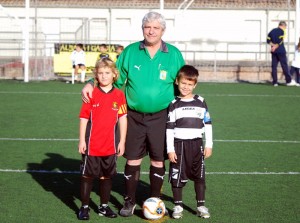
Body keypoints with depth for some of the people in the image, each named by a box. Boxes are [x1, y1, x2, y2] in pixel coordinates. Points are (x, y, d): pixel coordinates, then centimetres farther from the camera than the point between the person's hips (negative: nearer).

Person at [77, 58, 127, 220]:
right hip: (92, 145, -2)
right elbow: (83, 118, -3)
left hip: (110, 145, 2)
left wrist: (122, 141, 2)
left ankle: (104, 206, 25)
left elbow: (123, 119, 3)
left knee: (107, 176, 12)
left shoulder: (119, 95, -1)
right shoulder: (91, 94, -5)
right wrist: (81, 140, -6)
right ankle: (84, 207, 15)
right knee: (88, 175, 6)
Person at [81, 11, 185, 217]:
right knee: (133, 160, 5)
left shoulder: (174, 54, -1)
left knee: (158, 161, 8)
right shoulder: (130, 52, 0)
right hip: (134, 117, 0)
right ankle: (130, 202, 21)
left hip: (160, 117, 0)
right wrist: (91, 84, -9)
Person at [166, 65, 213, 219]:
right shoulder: (174, 104, 1)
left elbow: (207, 124, 8)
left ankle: (201, 205, 15)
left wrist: (208, 145, 3)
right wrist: (170, 149, -6)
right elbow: (170, 128, -1)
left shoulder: (201, 102, 5)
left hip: (196, 144, 1)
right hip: (179, 144, -1)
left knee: (199, 176, 5)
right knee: (177, 176, 1)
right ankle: (178, 206, 14)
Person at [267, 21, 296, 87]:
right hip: (281, 51, -5)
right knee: (284, 65, -1)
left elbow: (268, 40, 6)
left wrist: (273, 45, -4)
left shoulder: (272, 31, 14)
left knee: (274, 66, 5)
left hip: (274, 51, 6)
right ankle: (288, 81, 1)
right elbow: (280, 41, -15)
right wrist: (276, 46, -9)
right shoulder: (282, 31, -5)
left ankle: (275, 82, 1)